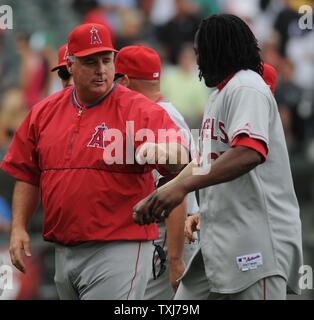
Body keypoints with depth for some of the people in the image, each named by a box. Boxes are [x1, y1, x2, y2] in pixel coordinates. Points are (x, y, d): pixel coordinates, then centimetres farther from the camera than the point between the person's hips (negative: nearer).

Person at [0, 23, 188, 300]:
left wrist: (161, 151, -42)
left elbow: (180, 160, -20)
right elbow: (27, 176, 14)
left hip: (118, 249, -6)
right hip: (63, 253, 6)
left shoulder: (138, 109, -7)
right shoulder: (44, 112, 9)